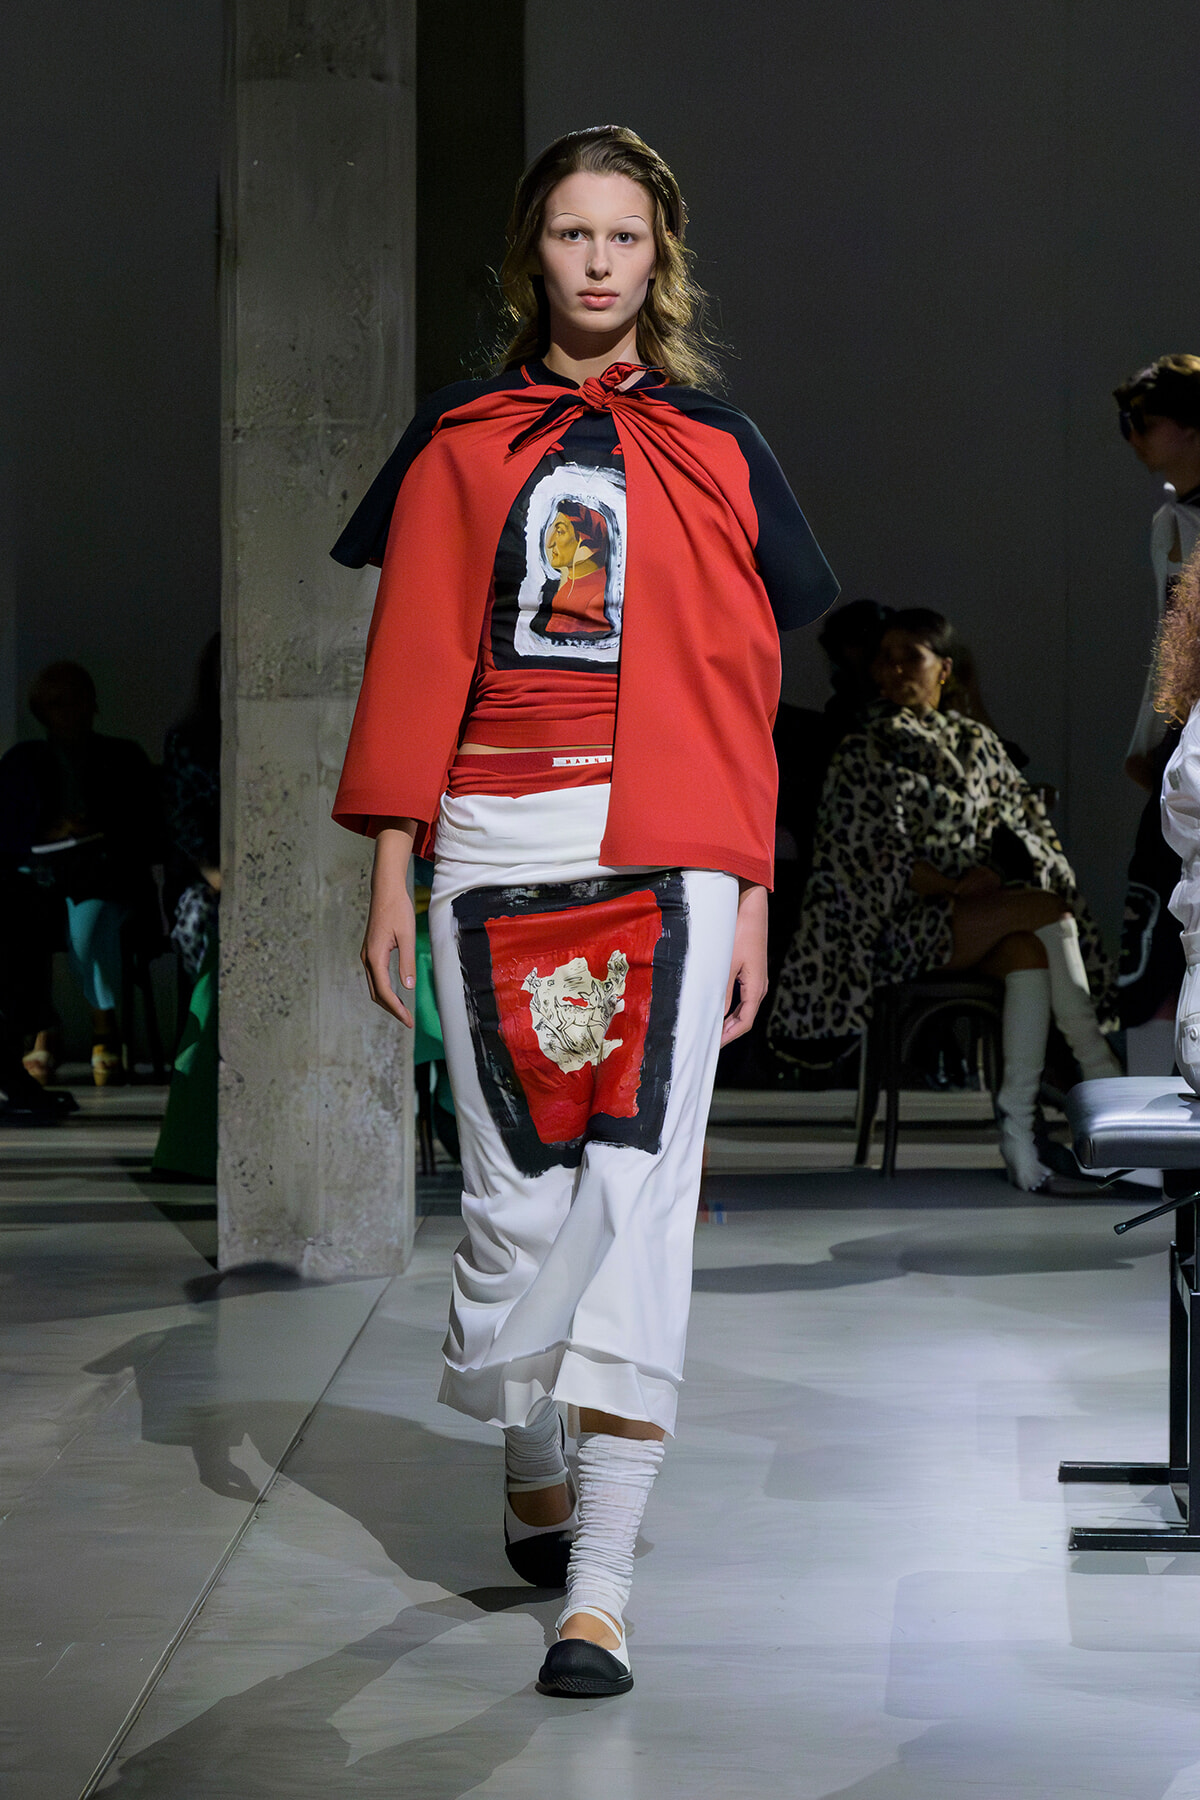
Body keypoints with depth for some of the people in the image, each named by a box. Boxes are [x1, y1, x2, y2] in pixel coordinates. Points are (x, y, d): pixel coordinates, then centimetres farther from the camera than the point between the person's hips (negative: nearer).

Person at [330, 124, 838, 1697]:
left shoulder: (717, 451, 10)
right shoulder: (458, 443, 10)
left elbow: (744, 687, 9)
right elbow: (413, 666, 8)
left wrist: (751, 896, 5)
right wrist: (390, 873, 2)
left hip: (668, 862, -1)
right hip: (495, 856, 1)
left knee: (638, 1194, -10)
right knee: (515, 1196, 2)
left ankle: (599, 1595, -12)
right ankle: (532, 1484, 27)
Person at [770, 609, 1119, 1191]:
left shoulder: (977, 743, 18)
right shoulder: (861, 754, 4)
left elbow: (1026, 823, 14)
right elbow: (880, 860, -5)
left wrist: (995, 874, -7)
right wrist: (955, 888, -15)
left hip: (988, 913, 4)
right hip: (904, 924, -4)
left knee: (1028, 949, -34)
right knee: (1046, 913, -28)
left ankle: (1018, 1123, -40)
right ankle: (1099, 1072, -26)